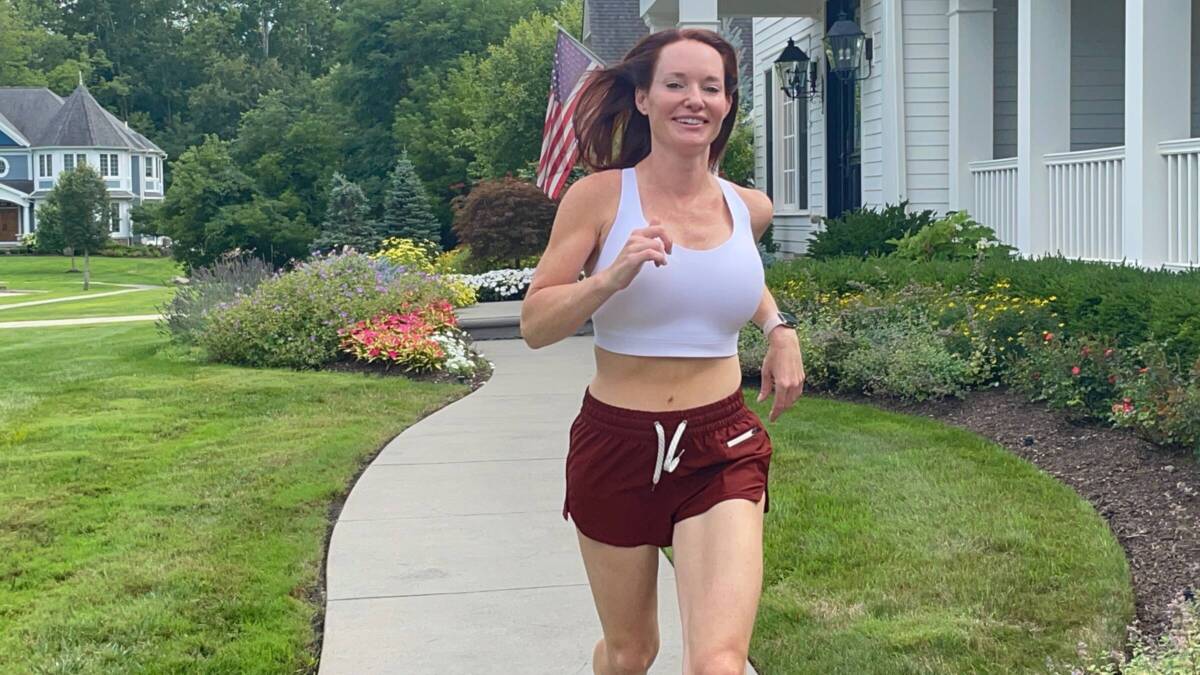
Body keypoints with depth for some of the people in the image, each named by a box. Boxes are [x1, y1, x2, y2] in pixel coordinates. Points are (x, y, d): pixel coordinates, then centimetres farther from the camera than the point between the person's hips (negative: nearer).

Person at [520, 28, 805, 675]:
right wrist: (614, 275, -25)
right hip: (616, 446, -1)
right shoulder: (600, 195, -7)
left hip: (722, 451, 1)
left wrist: (779, 329, 10)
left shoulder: (749, 208, 4)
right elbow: (534, 324, -9)